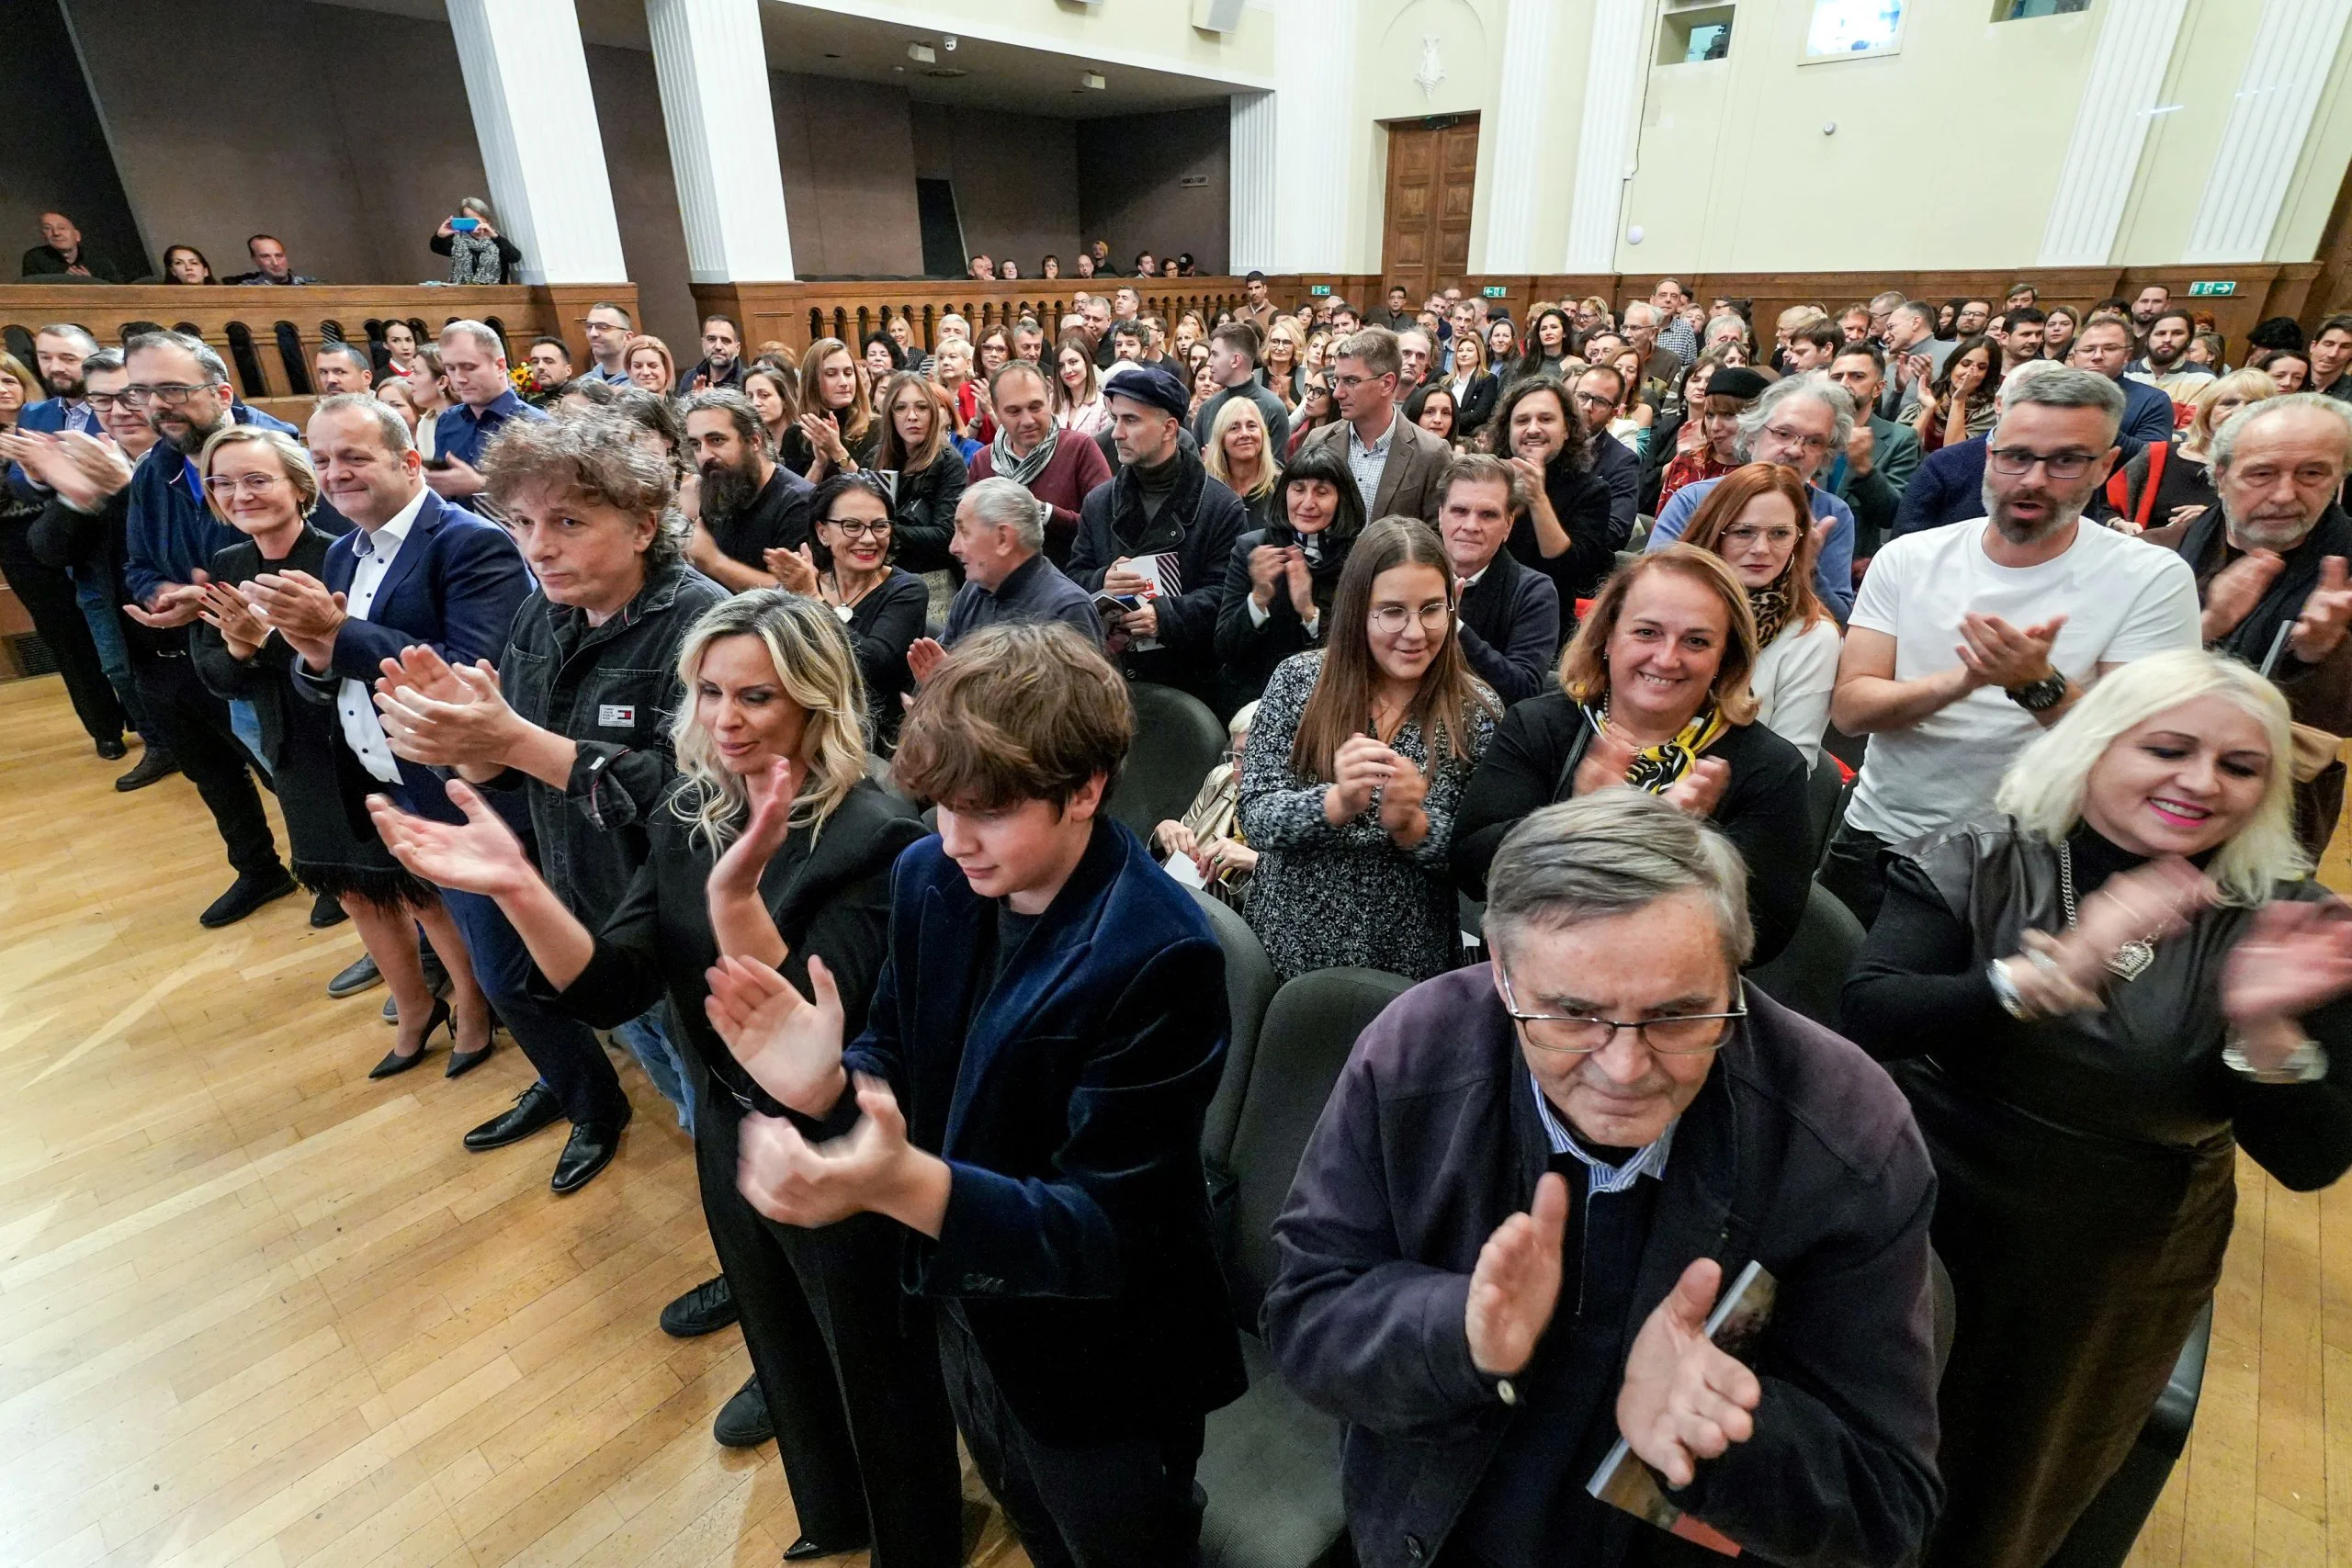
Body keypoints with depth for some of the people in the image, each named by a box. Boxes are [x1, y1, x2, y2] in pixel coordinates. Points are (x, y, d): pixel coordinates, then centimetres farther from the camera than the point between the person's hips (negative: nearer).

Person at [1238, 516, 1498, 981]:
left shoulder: (1476, 711, -7)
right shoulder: (1298, 679, -8)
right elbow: (1255, 819, -11)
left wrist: (1410, 824, -25)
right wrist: (1336, 803, -29)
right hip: (1287, 949, 0)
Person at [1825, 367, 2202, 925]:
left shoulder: (2153, 578, -7)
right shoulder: (1908, 557, -2)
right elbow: (1849, 708, -10)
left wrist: (2038, 686, -30)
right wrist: (1962, 680, -27)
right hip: (1879, 839, 2)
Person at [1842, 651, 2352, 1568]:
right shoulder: (1975, 867, -15)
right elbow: (1868, 1020, -28)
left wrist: (2264, 1026, -29)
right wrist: (2057, 968, -39)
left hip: (2111, 1291, 2)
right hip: (1919, 1239, -2)